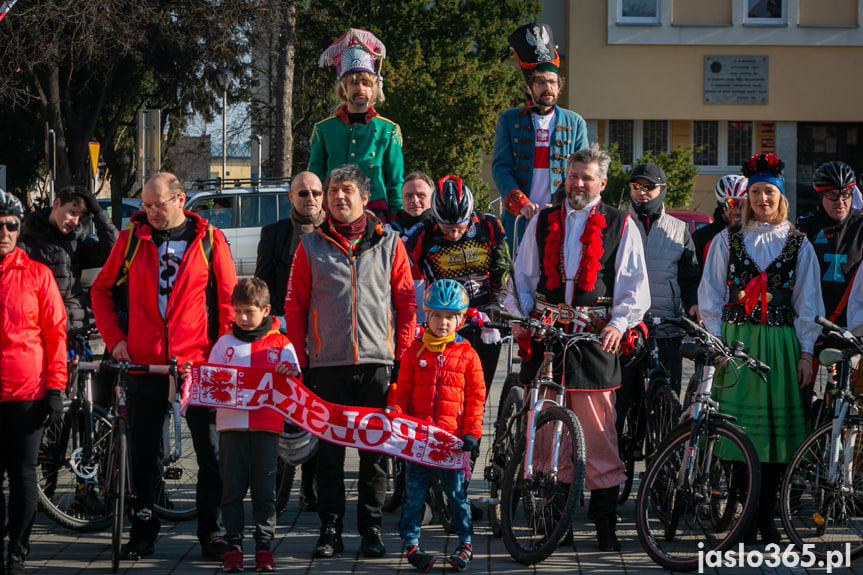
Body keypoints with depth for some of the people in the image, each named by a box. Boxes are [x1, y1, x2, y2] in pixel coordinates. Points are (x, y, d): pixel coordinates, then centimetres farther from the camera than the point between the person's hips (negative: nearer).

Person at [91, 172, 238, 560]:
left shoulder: (209, 240, 1)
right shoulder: (132, 239, 5)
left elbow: (229, 299, 3)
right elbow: (101, 290, 14)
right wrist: (115, 337, 3)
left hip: (198, 364, -1)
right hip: (144, 365, 1)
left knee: (212, 453, 1)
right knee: (143, 455, 7)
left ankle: (213, 533, 10)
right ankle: (142, 535, 17)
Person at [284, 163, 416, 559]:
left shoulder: (389, 243, 8)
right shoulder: (311, 246, 9)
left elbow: (405, 302, 8)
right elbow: (295, 305, 10)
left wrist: (403, 358, 2)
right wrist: (299, 361, 3)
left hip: (377, 363, 0)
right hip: (328, 364, 0)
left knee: (375, 451, 3)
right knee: (329, 451, 2)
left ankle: (371, 530, 10)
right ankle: (330, 530, 9)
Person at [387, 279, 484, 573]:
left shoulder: (467, 355, 2)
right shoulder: (415, 352, 5)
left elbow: (475, 397, 4)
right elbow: (402, 389, 9)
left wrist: (472, 432, -2)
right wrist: (394, 413, -9)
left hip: (453, 436, -1)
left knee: (457, 492, 4)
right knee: (414, 493, 5)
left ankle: (465, 543, 16)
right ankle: (411, 544, 14)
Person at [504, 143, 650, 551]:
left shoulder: (620, 226, 8)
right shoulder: (543, 222, 16)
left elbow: (634, 284, 5)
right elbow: (522, 277, 18)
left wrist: (619, 323, -11)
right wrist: (521, 318, 3)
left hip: (595, 338, -3)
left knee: (599, 433, -6)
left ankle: (605, 522, 0)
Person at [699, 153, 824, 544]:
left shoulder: (797, 244, 9)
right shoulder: (727, 240, 10)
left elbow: (808, 302, 7)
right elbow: (711, 295, 9)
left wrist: (807, 352, 0)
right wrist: (716, 343, -1)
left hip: (781, 342, 0)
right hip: (736, 340, 0)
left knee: (778, 425, -2)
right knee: (740, 424, -6)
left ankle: (767, 516, 5)